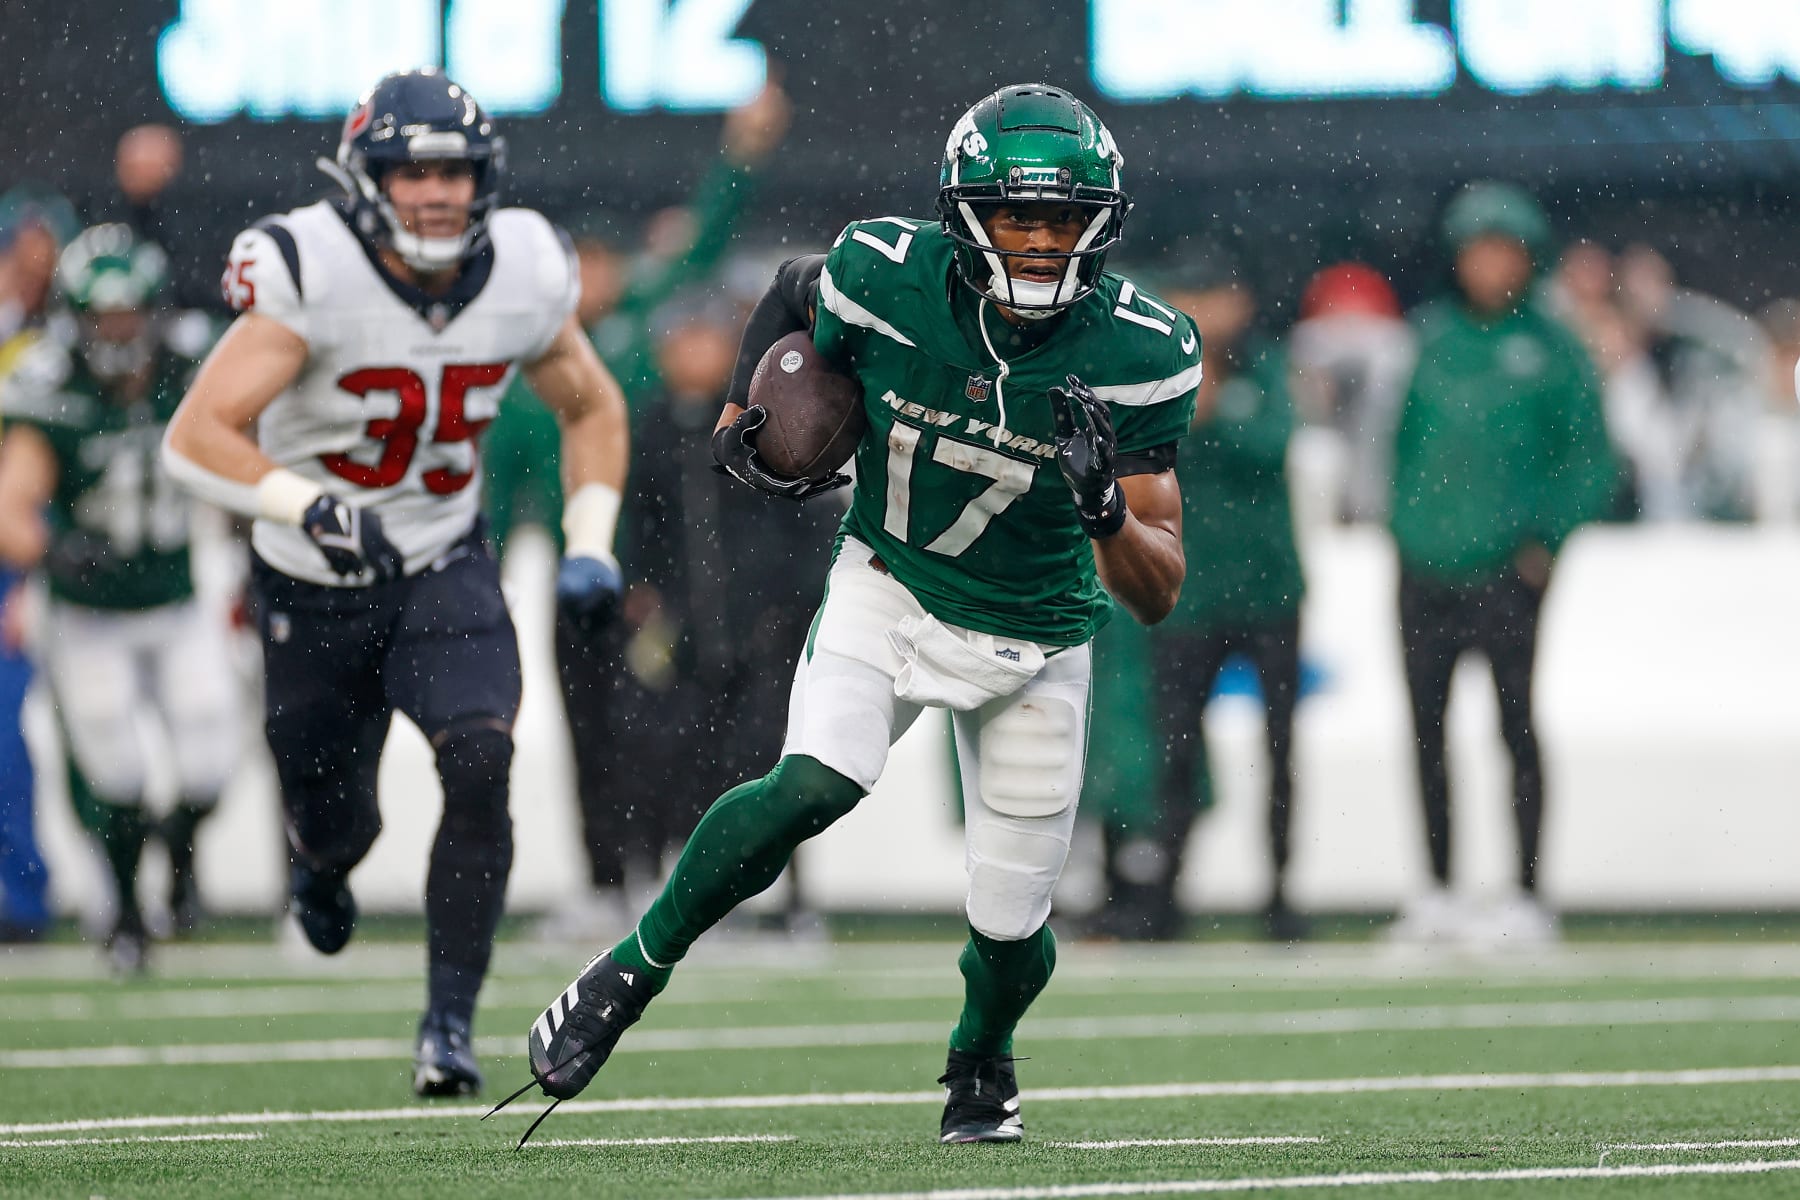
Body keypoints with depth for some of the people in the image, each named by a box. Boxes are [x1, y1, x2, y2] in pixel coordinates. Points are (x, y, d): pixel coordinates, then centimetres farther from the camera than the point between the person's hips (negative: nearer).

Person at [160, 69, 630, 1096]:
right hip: (315, 588, -2)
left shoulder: (524, 275, -10)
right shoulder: (311, 276, -24)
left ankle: (450, 1020, -15)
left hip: (445, 569, 2)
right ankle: (324, 868, 53)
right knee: (337, 822, 13)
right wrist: (309, 506, -44)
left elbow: (593, 407, 11)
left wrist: (591, 542, -1)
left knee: (481, 764, -23)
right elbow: (197, 436, -29)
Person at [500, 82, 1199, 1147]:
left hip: (1034, 643, 0)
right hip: (891, 588, 0)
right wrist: (743, 416, -3)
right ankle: (635, 969, -9)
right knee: (812, 788, -29)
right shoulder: (886, 279, -22)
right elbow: (797, 295, 7)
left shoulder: (1138, 355, -23)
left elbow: (1158, 597, -20)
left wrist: (1107, 509, -38)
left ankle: (981, 1066, 40)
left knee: (1012, 928, 4)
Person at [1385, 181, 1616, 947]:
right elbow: (1396, 430, 15)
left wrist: (1549, 536, -7)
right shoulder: (1426, 334, 8)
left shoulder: (1552, 349, 1)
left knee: (1516, 726, -7)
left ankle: (1528, 898, -4)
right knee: (1425, 730, 7)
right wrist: (1396, 513, 3)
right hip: (1424, 565, 3)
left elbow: (1591, 458, 3)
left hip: (1506, 569, -3)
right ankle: (1437, 894, 16)